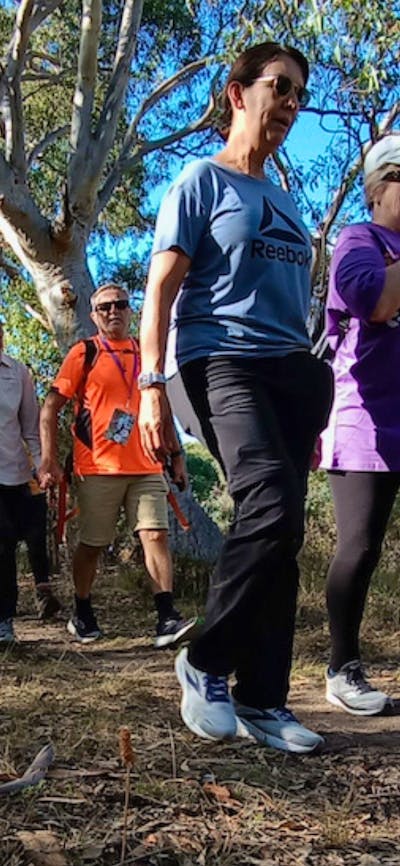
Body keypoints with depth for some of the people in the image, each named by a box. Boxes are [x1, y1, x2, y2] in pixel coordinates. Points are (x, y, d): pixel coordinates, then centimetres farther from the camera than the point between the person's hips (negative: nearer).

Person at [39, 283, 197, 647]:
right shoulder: (84, 354, 2)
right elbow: (50, 408, -1)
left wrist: (177, 455, 15)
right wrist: (48, 460, -10)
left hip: (147, 468, 3)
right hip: (98, 469, -3)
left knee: (156, 535, -9)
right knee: (91, 545, 7)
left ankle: (167, 620, -10)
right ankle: (82, 615, 26)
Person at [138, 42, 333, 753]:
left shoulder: (283, 200, 25)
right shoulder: (203, 180, 6)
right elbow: (160, 290, -3)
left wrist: (311, 404, 22)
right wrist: (151, 387, -15)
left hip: (293, 371, 7)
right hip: (225, 362, -7)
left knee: (277, 533, 0)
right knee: (272, 510, -25)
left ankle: (261, 700, 8)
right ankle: (205, 663, -5)